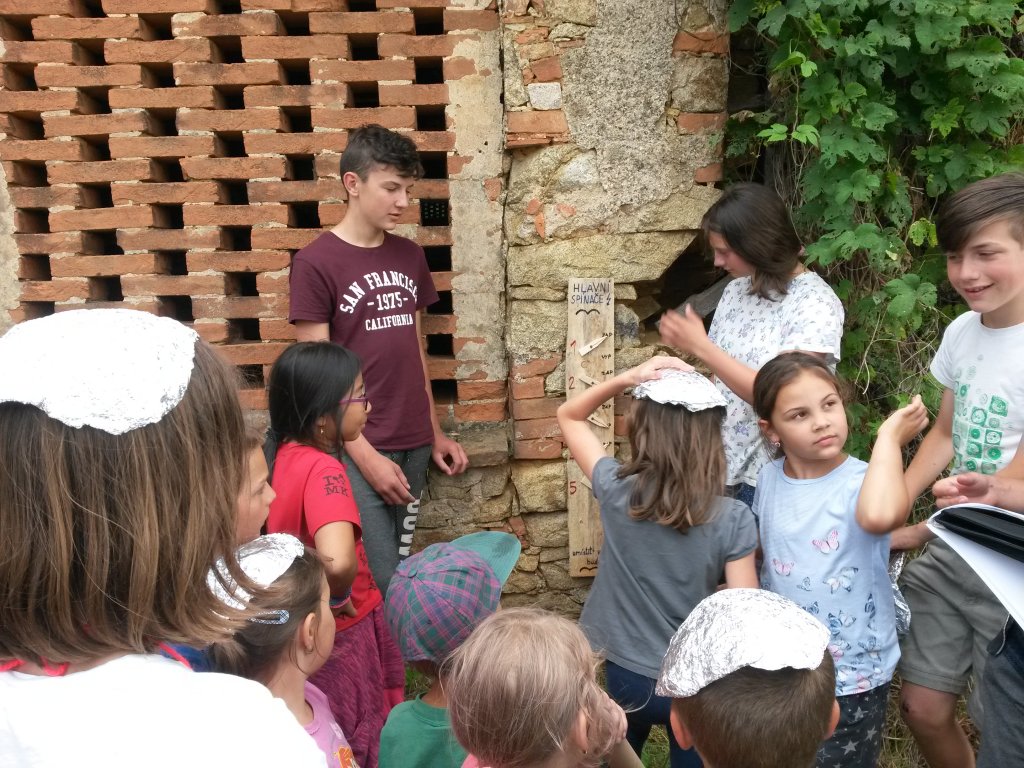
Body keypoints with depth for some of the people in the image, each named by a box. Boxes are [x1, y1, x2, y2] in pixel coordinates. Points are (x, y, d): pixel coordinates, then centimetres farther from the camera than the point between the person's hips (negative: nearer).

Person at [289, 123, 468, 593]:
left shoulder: (410, 256, 9)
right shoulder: (315, 263, -9)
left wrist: (434, 433, 15)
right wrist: (364, 455, -14)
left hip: (414, 445, 6)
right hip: (361, 450, -5)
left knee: (404, 574, 14)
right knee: (378, 584, -3)